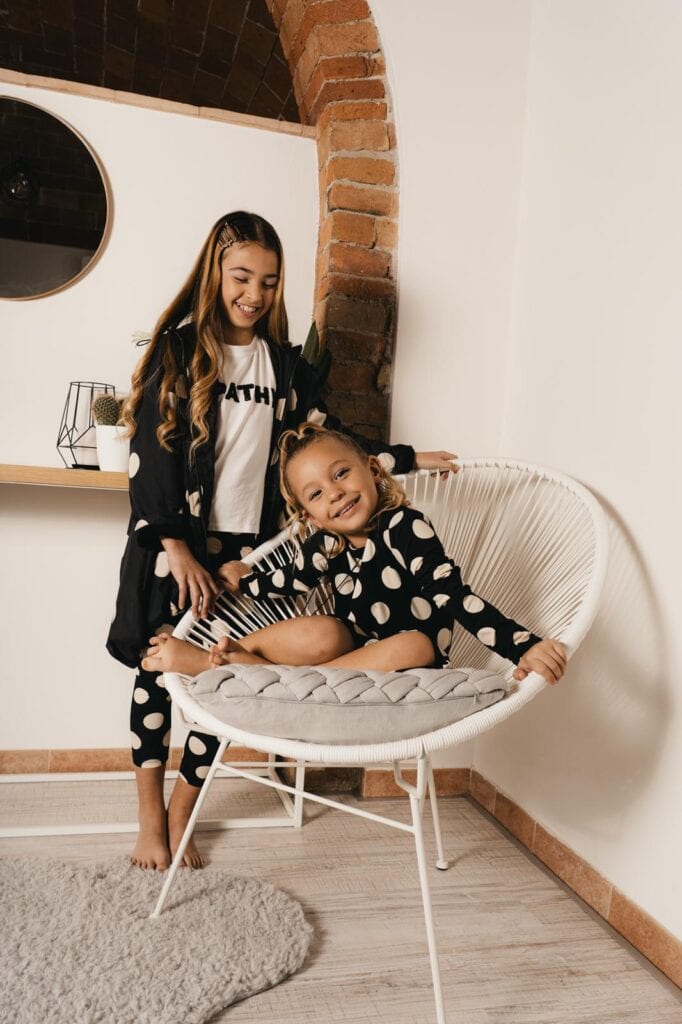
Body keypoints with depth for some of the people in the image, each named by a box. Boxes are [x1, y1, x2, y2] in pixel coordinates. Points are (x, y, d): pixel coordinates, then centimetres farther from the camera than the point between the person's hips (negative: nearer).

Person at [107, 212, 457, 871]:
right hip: (174, 544, -3)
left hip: (249, 545, 3)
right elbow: (150, 452, -8)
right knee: (159, 669, 5)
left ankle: (183, 808, 24)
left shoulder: (285, 363, 10)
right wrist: (177, 548, -15)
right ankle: (150, 815, 23)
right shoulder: (178, 349, -2)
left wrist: (408, 459, 11)